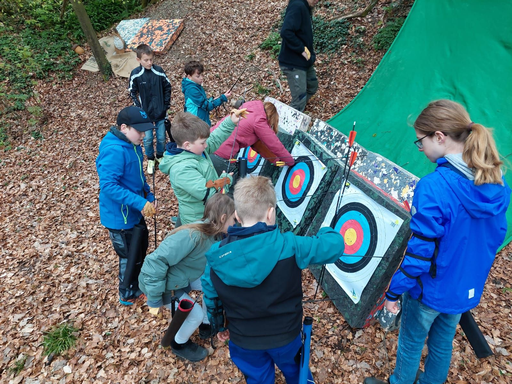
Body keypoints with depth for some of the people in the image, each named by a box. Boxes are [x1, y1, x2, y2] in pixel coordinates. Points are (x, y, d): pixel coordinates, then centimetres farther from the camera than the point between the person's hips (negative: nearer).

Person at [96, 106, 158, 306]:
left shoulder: (133, 145, 1)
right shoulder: (114, 151, -28)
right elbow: (108, 185, -31)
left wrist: (149, 195, 1)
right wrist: (140, 202, -32)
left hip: (134, 212, 9)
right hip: (120, 216, -9)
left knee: (141, 248, 25)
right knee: (130, 256, 10)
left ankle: (139, 283, 49)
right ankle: (128, 295, 34)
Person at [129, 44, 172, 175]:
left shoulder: (159, 71, -10)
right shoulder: (135, 74, -11)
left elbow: (167, 87, 3)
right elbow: (132, 92, 1)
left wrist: (166, 104, 1)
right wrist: (139, 108, -4)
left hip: (160, 112, 1)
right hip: (145, 113, -1)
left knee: (161, 137, 11)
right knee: (148, 139, 9)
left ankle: (160, 156, 37)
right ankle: (150, 159, 32)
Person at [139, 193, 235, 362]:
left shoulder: (215, 236, -9)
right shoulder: (192, 235, -36)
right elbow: (155, 261, -37)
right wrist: (155, 299, -28)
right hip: (161, 282, -8)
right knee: (195, 315, -8)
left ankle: (207, 325, 27)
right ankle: (179, 345, 23)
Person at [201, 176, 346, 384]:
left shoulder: (217, 255, -16)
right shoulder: (288, 246, -26)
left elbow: (211, 298, -3)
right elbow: (335, 246, -17)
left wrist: (218, 326, 16)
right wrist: (326, 231, 6)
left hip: (243, 341, 2)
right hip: (286, 335, -1)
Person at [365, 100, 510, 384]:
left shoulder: (433, 187, -31)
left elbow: (419, 250, -26)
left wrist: (393, 291, -12)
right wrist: (474, 272, 20)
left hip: (431, 290, -6)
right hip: (467, 289, 6)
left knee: (410, 344, 19)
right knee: (443, 342, 27)